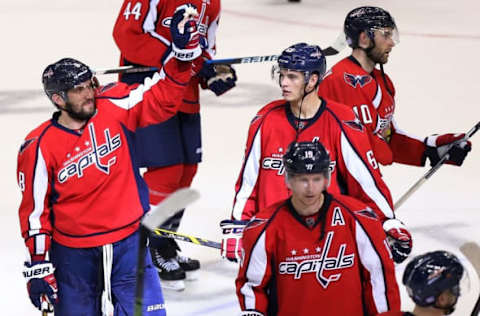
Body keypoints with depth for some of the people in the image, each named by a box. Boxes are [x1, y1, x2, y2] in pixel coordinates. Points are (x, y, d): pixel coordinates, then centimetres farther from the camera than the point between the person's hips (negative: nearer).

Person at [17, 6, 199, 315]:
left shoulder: (115, 107, -8)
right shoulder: (40, 147, -13)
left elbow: (163, 98, -4)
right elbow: (35, 209, -7)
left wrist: (182, 51, -18)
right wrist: (38, 266, -7)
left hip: (129, 243, 1)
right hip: (73, 253, -1)